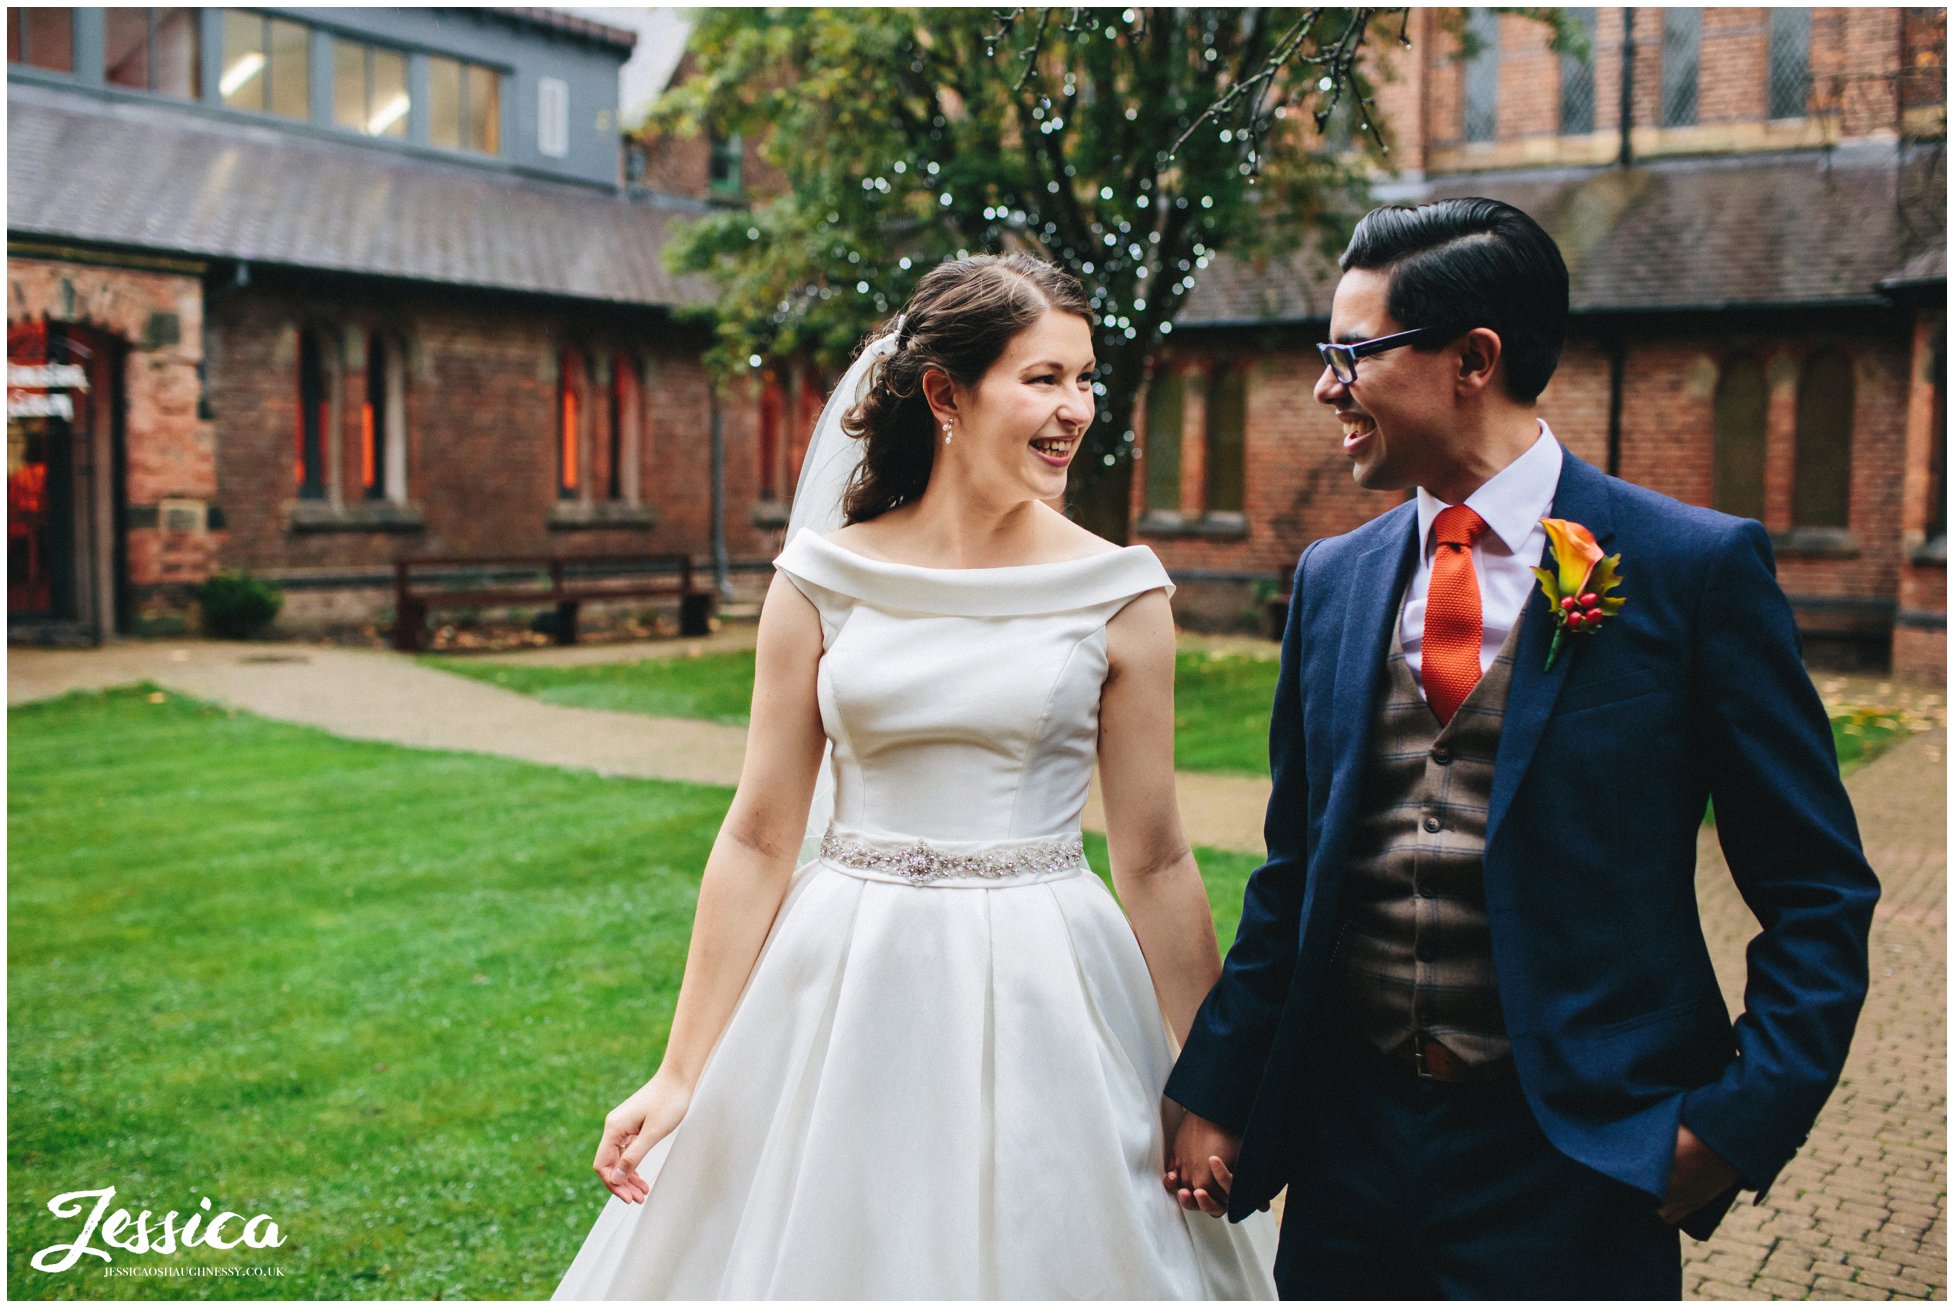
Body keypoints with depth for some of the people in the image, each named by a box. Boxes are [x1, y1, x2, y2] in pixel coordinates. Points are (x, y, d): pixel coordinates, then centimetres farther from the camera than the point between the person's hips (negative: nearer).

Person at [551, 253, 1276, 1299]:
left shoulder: (1117, 593, -4)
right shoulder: (823, 579, -2)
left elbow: (1153, 858, -2)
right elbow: (759, 838, 0)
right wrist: (682, 1075, -1)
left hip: (1039, 1002, -1)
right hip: (844, 989, 1)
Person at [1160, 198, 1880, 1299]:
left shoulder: (1699, 567, -8)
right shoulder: (1332, 579, 6)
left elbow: (1817, 889, -5)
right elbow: (1294, 871, 10)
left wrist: (1745, 1119, -13)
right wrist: (1216, 1096, 5)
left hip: (1577, 1162, -4)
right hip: (1349, 1146, 4)